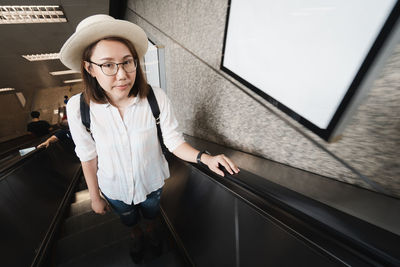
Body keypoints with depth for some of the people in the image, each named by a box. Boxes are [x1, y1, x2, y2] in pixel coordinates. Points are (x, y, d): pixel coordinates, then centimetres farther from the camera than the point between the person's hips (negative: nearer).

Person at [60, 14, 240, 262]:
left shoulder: (156, 98, -29)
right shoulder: (78, 108, -24)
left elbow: (174, 141, -19)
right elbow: (88, 156, -11)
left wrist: (204, 157, -36)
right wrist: (95, 197, 2)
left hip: (152, 182, -1)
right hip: (115, 190, 2)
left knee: (152, 214, 33)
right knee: (129, 220, 34)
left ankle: (151, 232, 72)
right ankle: (136, 237, 73)